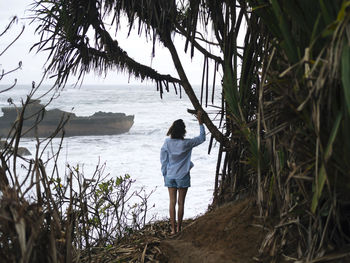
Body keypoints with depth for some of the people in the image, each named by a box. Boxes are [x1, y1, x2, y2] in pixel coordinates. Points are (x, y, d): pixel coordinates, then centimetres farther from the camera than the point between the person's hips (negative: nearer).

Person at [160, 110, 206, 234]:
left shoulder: (167, 142, -6)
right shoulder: (186, 143, -12)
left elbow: (163, 159, 1)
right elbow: (202, 138, 2)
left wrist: (165, 174, 12)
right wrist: (200, 122, 6)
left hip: (170, 176, 2)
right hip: (182, 176, -2)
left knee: (172, 202, 7)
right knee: (181, 203, 7)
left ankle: (173, 229, 7)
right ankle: (179, 228, 12)